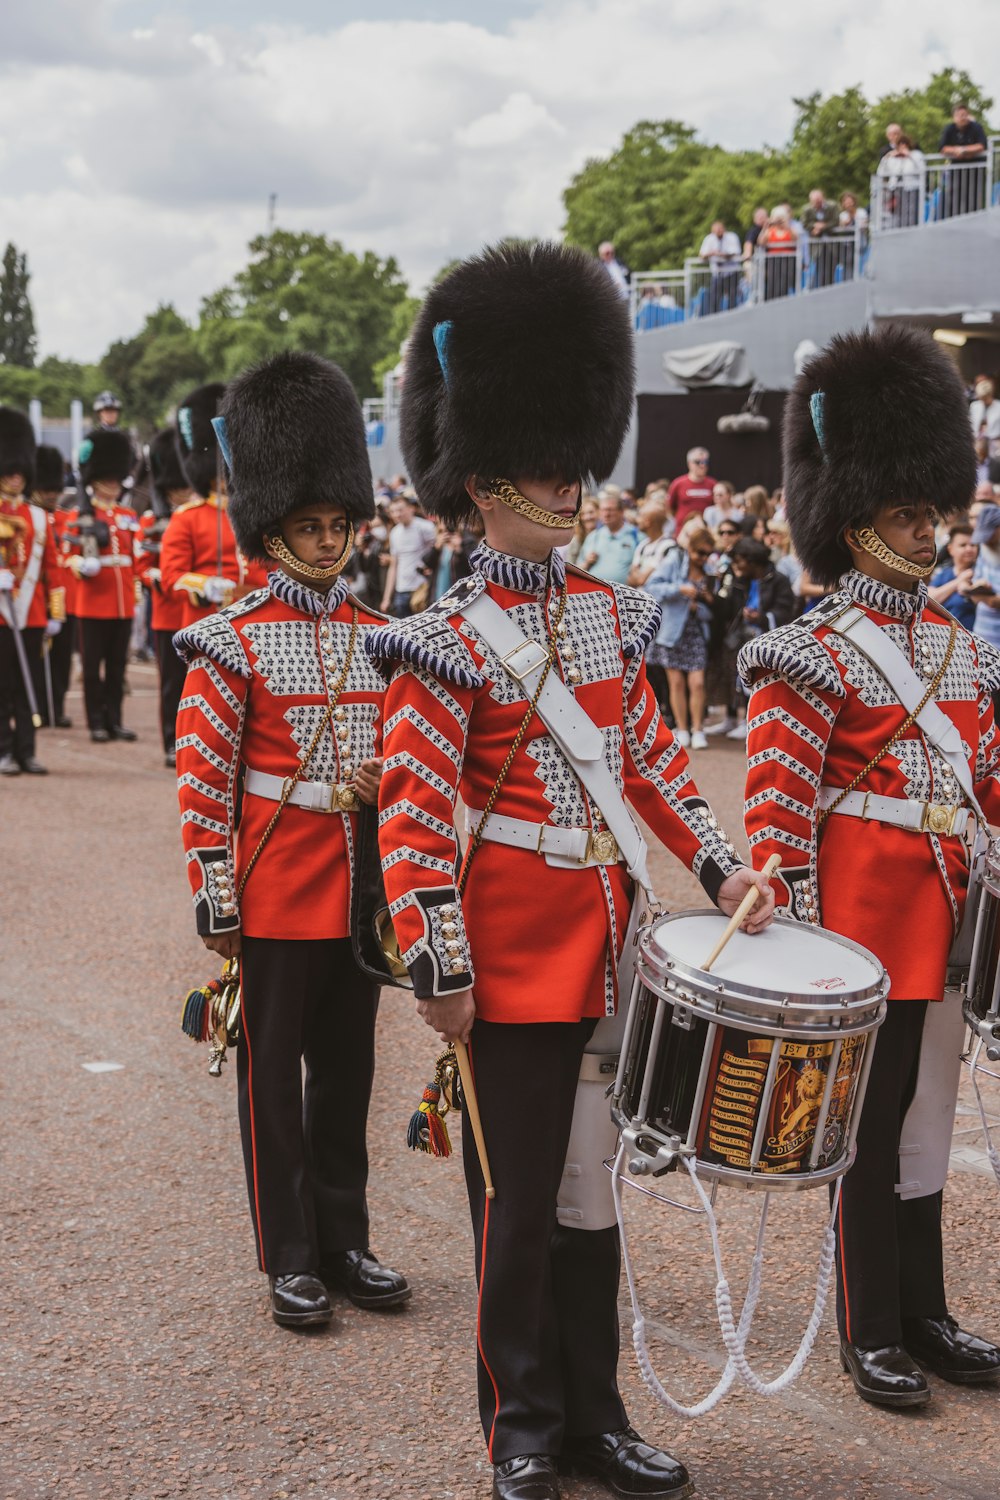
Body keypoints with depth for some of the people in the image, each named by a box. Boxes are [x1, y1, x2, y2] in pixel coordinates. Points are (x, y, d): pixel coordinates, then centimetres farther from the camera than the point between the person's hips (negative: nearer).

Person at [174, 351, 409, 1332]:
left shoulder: (378, 638, 7)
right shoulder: (231, 645, -8)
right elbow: (202, 782, -9)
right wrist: (215, 898, -12)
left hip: (360, 887, 5)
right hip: (276, 889, -5)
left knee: (347, 1067, 13)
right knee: (273, 1073, 5)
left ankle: (345, 1241, 25)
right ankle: (291, 1259, 15)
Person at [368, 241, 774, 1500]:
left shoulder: (608, 613, 8)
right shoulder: (448, 642, -12)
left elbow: (650, 756, 14)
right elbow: (412, 818, -14)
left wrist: (720, 866, 4)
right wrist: (438, 970, -16)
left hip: (609, 945, 6)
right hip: (517, 955, -6)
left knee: (591, 1183, 14)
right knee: (518, 1195, 5)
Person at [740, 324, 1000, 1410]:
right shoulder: (813, 656, -11)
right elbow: (777, 804, -14)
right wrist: (799, 939, -19)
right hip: (865, 918, -7)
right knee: (872, 1124, 3)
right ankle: (870, 1334, 15)